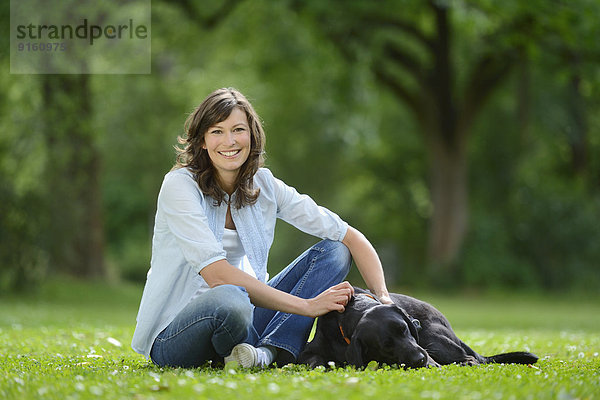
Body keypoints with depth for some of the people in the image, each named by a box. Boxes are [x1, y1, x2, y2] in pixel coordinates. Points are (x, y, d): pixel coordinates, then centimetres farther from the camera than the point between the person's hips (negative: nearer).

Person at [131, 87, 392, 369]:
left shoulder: (264, 185, 3)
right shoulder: (180, 186, -14)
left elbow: (350, 237, 2)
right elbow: (217, 274, -25)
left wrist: (384, 299, -14)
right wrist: (307, 306, -27)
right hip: (172, 338, -7)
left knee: (334, 252, -4)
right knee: (230, 301, -42)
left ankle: (269, 351, -22)